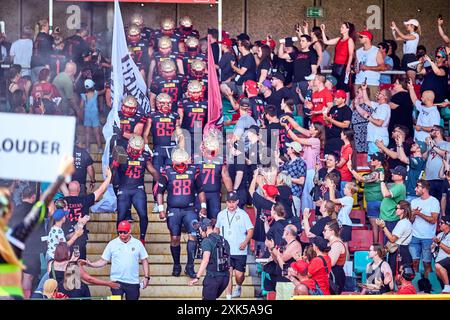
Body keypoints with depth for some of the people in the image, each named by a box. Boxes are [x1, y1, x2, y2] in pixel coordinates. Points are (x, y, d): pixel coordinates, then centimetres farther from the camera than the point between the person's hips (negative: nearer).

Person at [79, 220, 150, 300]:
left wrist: (146, 277, -1)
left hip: (133, 282, 1)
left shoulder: (137, 243, 3)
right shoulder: (112, 244, 2)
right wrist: (90, 264, -13)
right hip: (117, 281, -1)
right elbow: (103, 261, 3)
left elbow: (144, 261, 7)